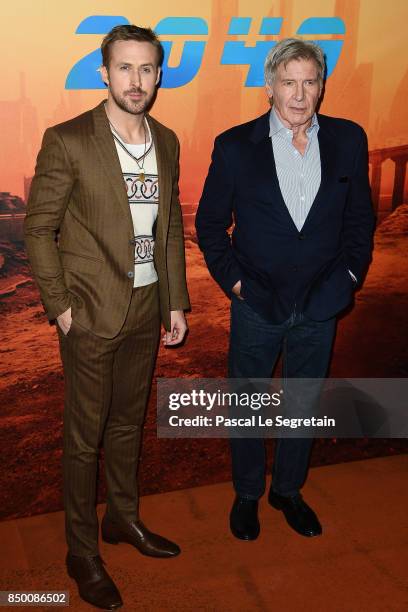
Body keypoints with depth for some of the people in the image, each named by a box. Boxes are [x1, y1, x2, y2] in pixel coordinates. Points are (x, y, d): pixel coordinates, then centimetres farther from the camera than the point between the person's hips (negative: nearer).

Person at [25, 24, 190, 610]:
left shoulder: (166, 141, 6)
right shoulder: (67, 141, -12)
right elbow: (39, 229, -8)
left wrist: (176, 301, 9)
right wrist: (60, 306, -12)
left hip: (147, 309, 5)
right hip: (92, 313, -5)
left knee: (129, 421, 20)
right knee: (86, 435, 7)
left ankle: (123, 518, 40)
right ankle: (82, 551, 26)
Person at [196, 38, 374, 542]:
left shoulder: (348, 140, -1)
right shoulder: (235, 146, -8)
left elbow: (360, 216, 8)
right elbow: (210, 223, -1)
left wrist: (351, 274, 0)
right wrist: (232, 279, -7)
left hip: (320, 305, 2)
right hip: (257, 304, -2)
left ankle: (288, 490, 39)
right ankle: (247, 494, 36)